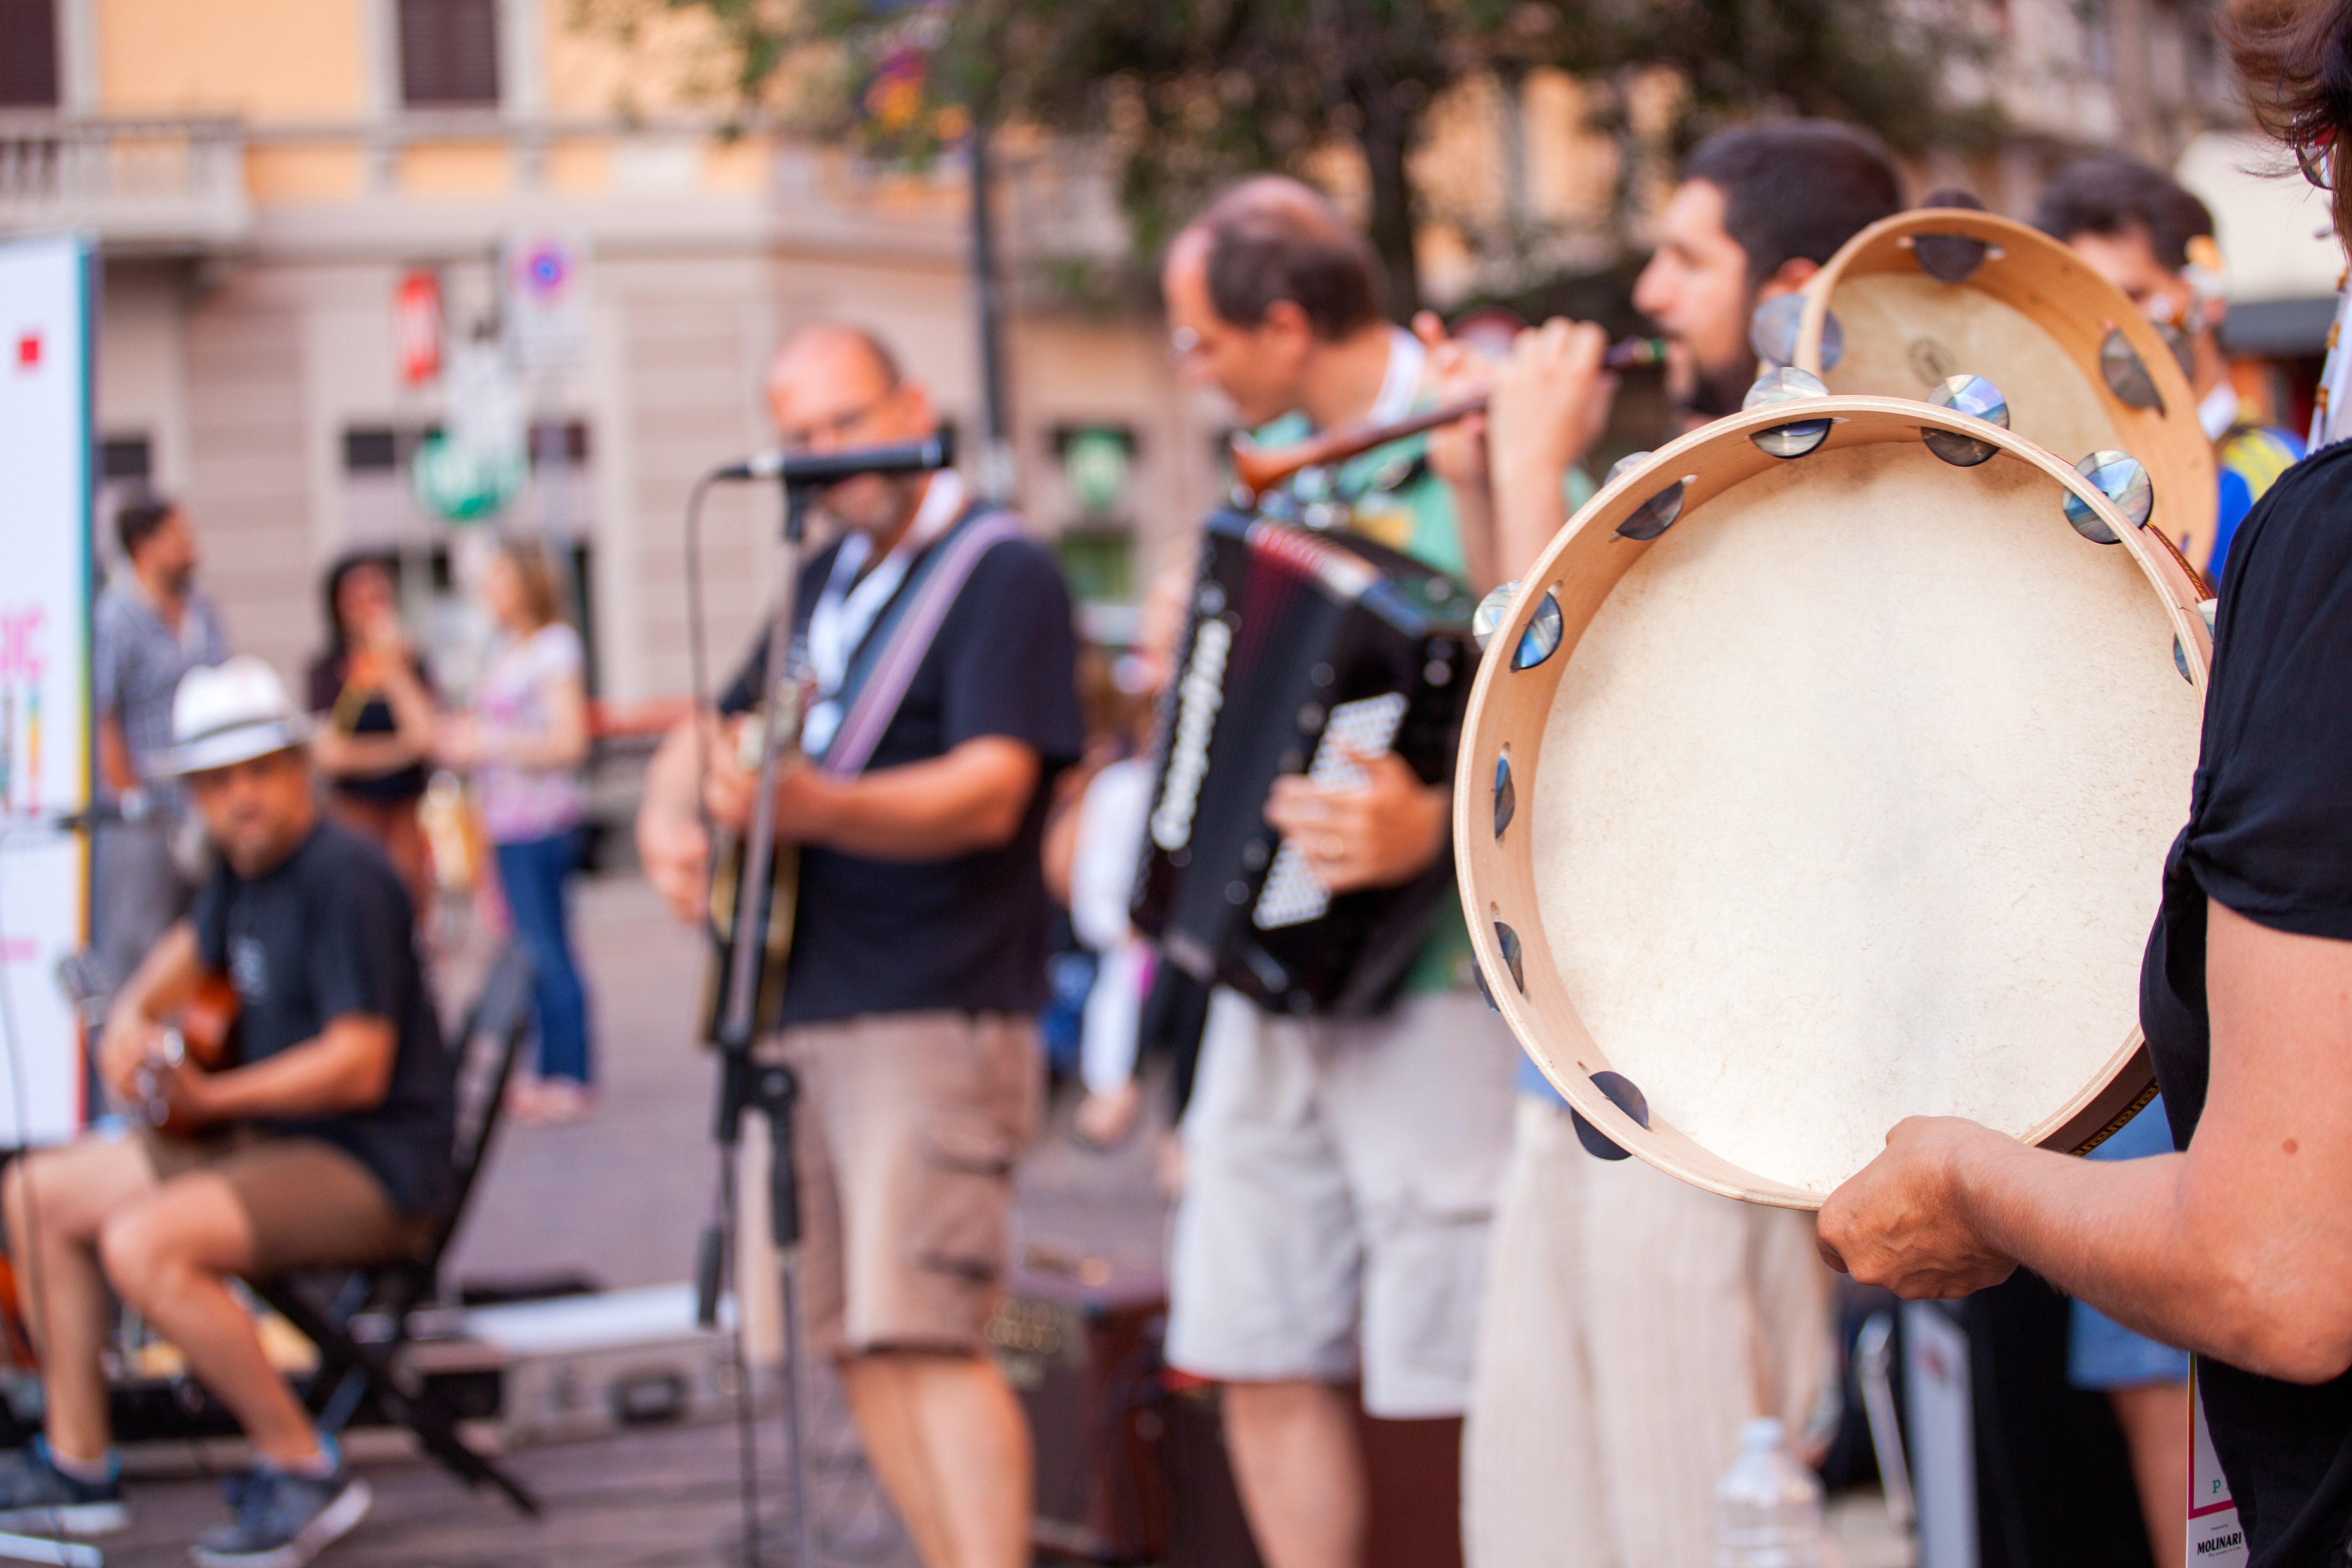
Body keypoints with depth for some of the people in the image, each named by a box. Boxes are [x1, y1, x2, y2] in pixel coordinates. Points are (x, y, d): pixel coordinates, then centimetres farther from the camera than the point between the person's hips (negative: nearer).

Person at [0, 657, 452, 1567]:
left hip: (374, 1167, -10)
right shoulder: (246, 867, 10)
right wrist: (131, 1015, 10)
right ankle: (77, 1465, 12)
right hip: (270, 1145, 10)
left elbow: (358, 1066, -23)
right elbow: (192, 952, 31)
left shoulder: (343, 877, -18)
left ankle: (303, 1468, -16)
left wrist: (210, 1099, -21)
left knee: (142, 1243, -30)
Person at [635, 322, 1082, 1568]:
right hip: (796, 1011, 9)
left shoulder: (1002, 575, -8)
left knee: (920, 1331, -17)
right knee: (849, 1336, 11)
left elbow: (990, 790, -21)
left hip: (934, 1014, -8)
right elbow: (714, 728, 26)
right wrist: (671, 820, 2)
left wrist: (807, 808, -37)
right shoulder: (830, 576, 17)